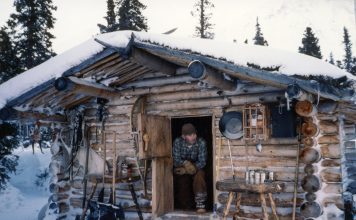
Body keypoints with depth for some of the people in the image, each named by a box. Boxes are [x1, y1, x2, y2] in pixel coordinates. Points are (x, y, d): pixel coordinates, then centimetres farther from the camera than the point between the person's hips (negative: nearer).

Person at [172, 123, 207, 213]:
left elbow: (202, 162, -18)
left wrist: (186, 170, -28)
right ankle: (183, 205, 17)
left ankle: (200, 204, -23)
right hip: (181, 171, 1)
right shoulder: (178, 142, -15)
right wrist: (185, 163, -37)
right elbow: (175, 161, -16)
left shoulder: (201, 142, -18)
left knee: (199, 175, -31)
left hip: (197, 169, -1)